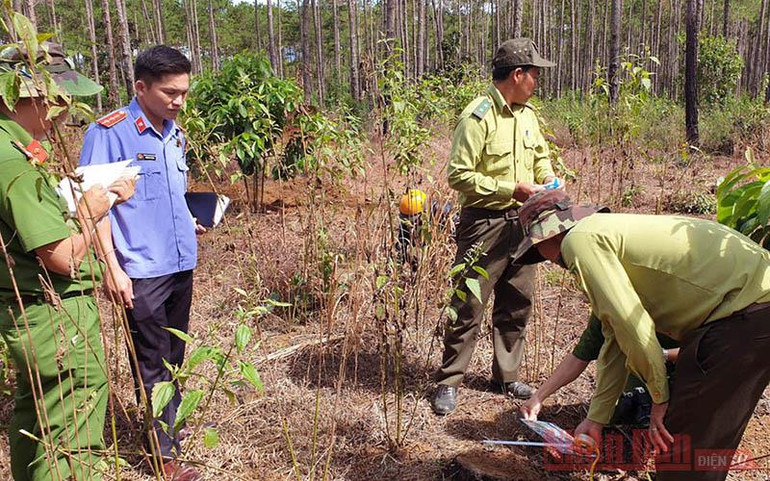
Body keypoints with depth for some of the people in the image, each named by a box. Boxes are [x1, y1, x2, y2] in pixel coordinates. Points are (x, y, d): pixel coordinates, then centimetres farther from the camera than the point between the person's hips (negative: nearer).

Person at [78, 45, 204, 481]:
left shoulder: (176, 134, 10)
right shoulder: (110, 132, -11)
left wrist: (194, 220, 5)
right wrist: (112, 268, -17)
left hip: (181, 264, 7)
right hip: (141, 270, -6)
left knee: (174, 357, 19)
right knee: (152, 363, 5)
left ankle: (171, 423, 37)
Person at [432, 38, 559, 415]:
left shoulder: (527, 113, 10)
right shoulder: (478, 116, -15)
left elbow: (541, 155, 25)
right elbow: (459, 176, -18)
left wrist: (548, 178, 4)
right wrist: (511, 189, -19)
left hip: (522, 222, 8)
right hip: (485, 224, -8)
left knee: (517, 303, 14)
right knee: (468, 306, -2)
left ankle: (507, 375, 30)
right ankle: (448, 382, 12)